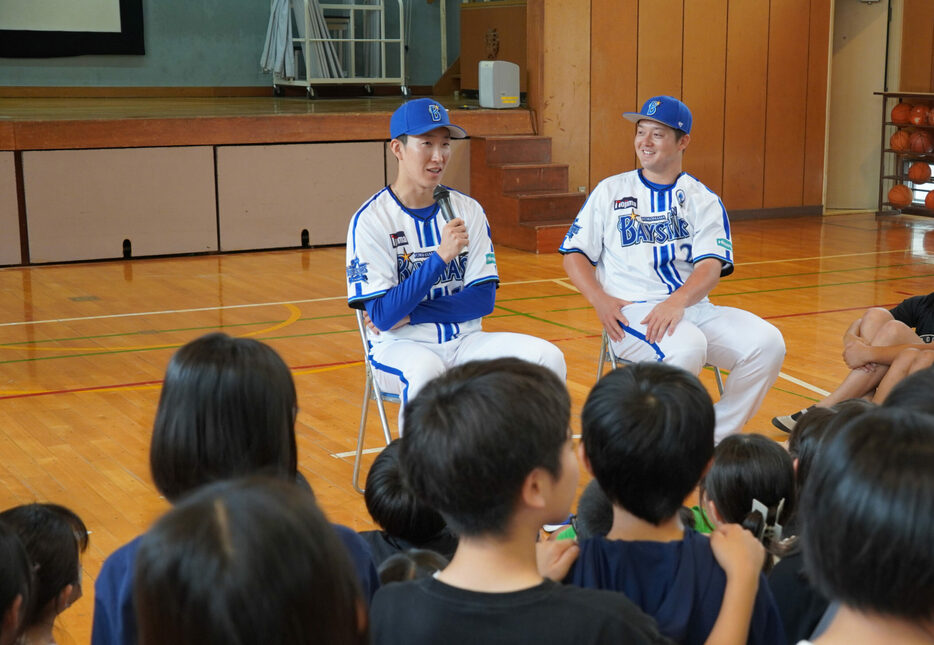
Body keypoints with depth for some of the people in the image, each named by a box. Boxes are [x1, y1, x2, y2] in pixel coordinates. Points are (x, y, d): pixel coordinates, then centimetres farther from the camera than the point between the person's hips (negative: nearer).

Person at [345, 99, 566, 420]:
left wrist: (411, 314, -11)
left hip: (464, 342, 4)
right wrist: (440, 257, -24)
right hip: (402, 347, -4)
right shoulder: (370, 220, -7)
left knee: (547, 357, -18)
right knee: (426, 370, -38)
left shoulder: (468, 210, 6)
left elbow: (483, 299, 2)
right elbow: (382, 316, -15)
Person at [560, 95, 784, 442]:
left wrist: (677, 301, -25)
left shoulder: (703, 200, 11)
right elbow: (574, 255, 10)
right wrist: (601, 301, -10)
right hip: (630, 312, -3)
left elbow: (711, 266, -4)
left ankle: (713, 440, -8)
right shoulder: (610, 191, 12)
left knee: (766, 343, -20)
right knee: (686, 347, -34)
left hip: (692, 307, 3)